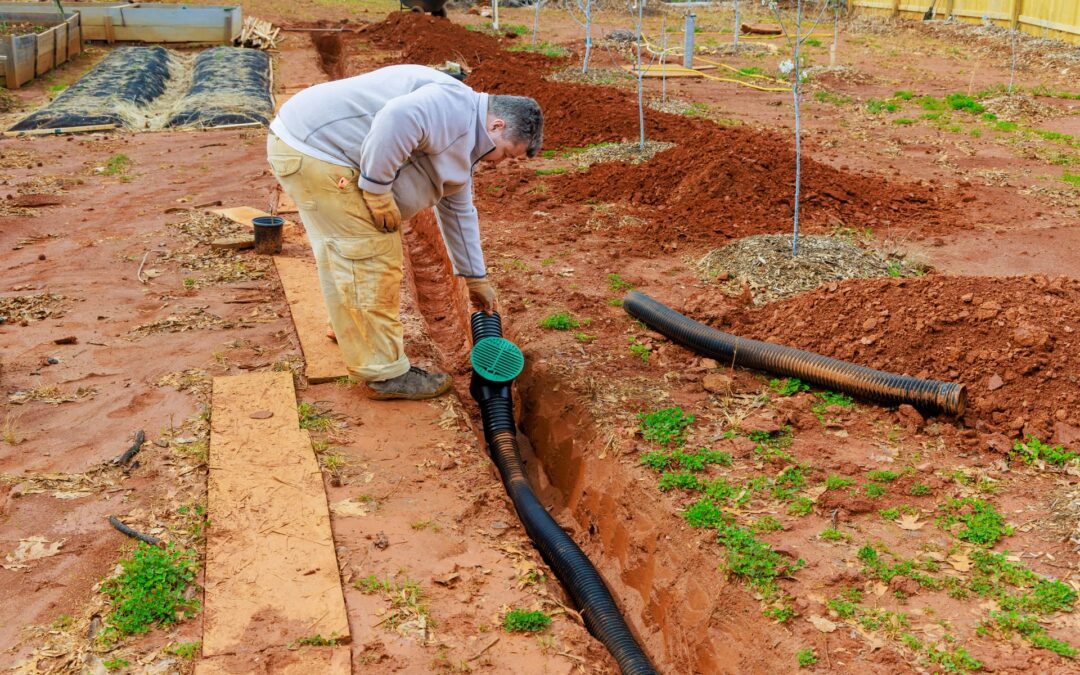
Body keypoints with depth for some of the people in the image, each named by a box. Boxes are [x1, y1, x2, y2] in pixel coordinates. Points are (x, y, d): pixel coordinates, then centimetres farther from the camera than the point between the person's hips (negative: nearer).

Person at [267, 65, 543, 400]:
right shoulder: (455, 106, -16)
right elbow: (395, 120, -34)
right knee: (372, 258, -6)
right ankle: (385, 373, 3)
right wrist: (378, 190, -23)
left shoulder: (462, 139, 17)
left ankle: (351, 326, 48)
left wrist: (476, 278, 31)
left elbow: (458, 210, 26)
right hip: (312, 149, -11)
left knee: (342, 252, 27)